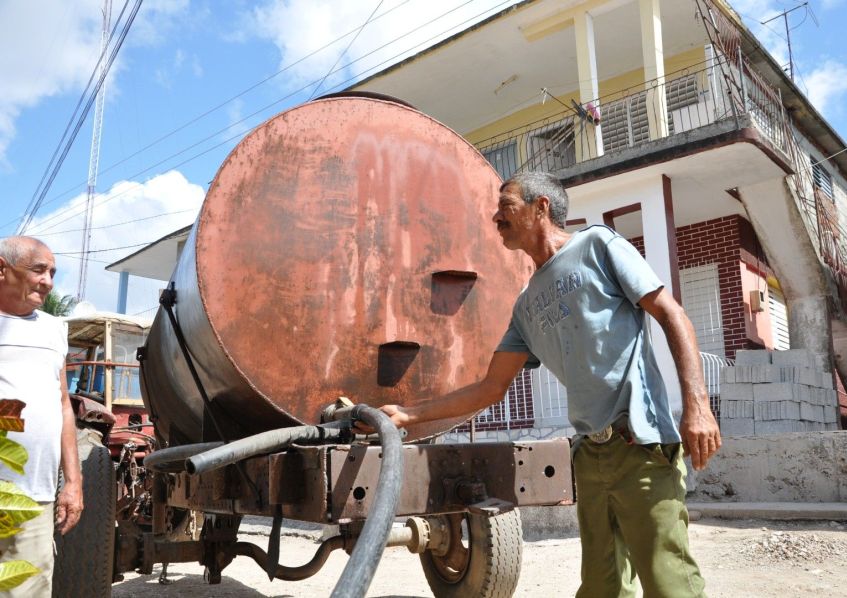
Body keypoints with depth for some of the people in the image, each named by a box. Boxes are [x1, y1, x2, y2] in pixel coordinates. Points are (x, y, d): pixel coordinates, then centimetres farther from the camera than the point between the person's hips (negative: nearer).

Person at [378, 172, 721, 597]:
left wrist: (696, 404, -15)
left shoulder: (597, 245, 3)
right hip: (589, 454, 6)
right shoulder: (527, 304, 18)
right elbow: (491, 388, 18)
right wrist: (408, 415, 15)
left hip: (640, 443, -6)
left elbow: (671, 315, -3)